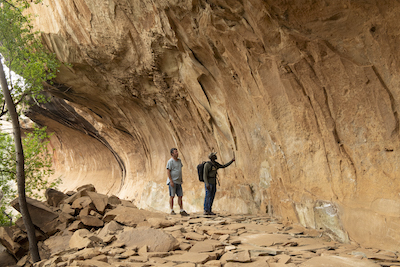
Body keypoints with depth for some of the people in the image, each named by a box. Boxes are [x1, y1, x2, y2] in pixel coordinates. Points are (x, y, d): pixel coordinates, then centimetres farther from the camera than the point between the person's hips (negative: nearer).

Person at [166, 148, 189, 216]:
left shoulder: (179, 160, 13)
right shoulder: (170, 161, -10)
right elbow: (168, 171, -14)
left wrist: (181, 180, 19)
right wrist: (171, 181, -20)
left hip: (179, 182, 7)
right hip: (172, 181, -7)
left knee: (180, 196, 6)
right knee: (172, 196, -2)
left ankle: (182, 211, 10)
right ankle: (172, 211, 4)